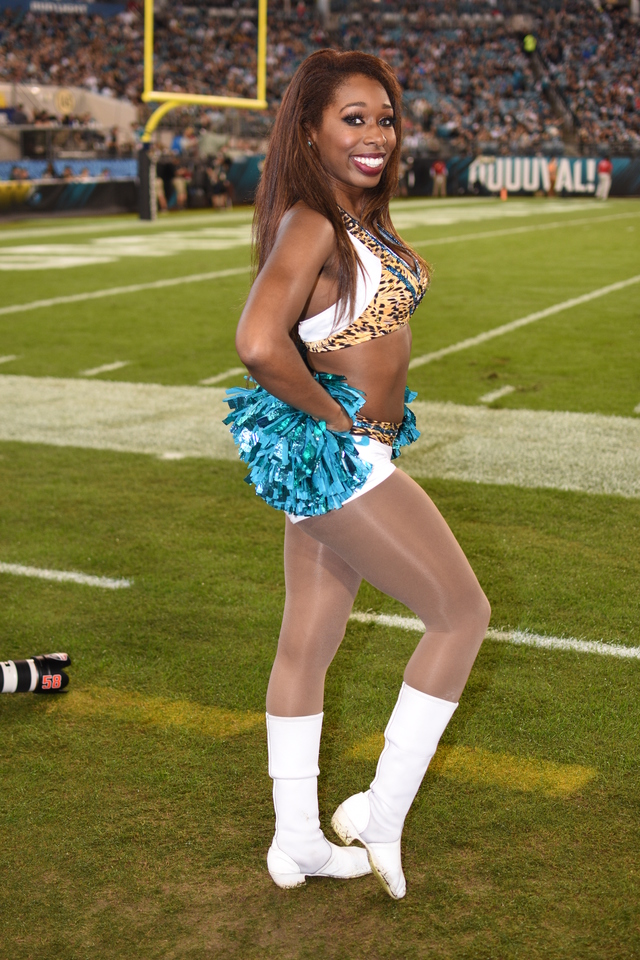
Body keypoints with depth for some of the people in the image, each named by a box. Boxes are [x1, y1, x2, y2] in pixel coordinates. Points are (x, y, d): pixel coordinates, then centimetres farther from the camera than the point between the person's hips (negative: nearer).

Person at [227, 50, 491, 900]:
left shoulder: (360, 218, 9)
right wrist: (332, 418, -20)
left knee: (310, 642, 14)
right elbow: (260, 343, -34)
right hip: (332, 456, -9)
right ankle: (380, 817, 11)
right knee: (464, 613, 1)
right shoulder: (311, 226, -20)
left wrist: (374, 412, 12)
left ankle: (297, 842, 27)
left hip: (351, 454, 9)